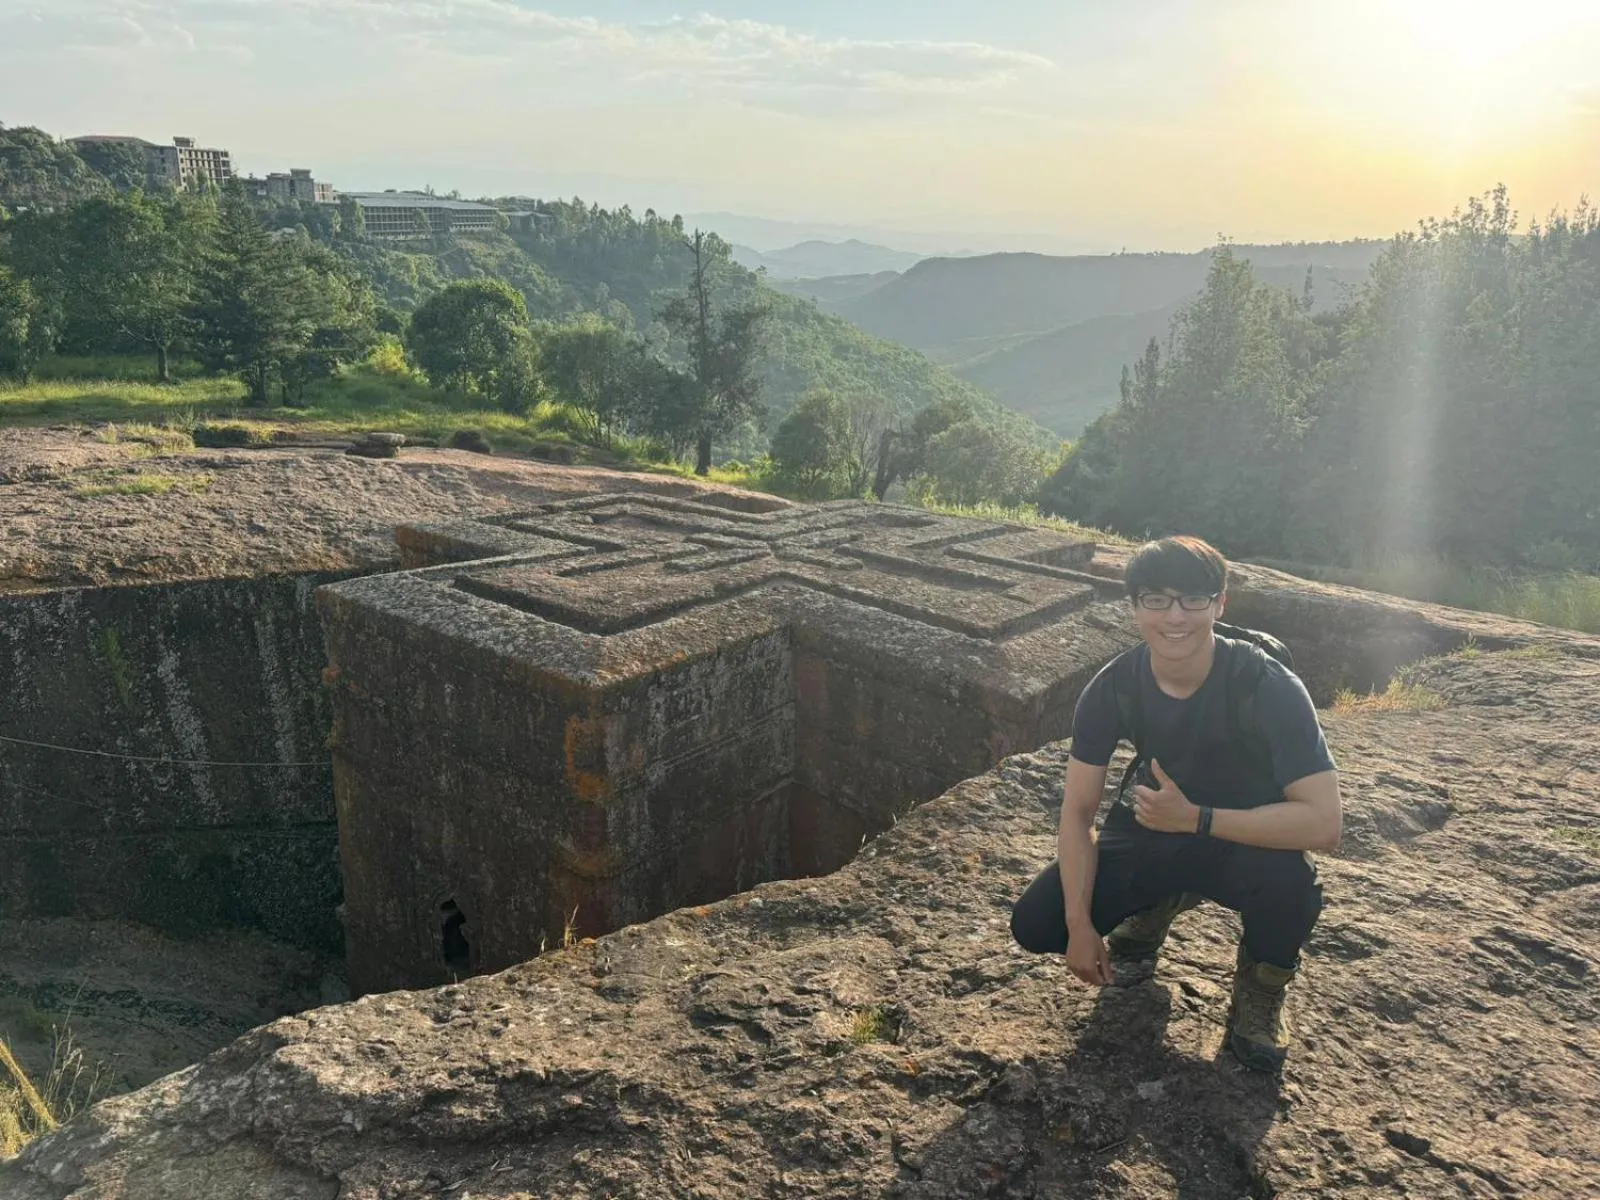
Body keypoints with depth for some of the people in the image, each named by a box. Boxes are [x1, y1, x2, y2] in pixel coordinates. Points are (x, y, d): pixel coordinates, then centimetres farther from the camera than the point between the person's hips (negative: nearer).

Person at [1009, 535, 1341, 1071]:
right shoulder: (1114, 686, -18)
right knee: (1035, 924, -14)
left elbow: (1323, 822, -35)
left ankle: (1260, 988, -1)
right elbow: (1077, 812, -13)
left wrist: (1194, 817, -35)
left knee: (1289, 880, -38)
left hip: (1249, 840, -2)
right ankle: (1159, 904, 18)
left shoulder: (1268, 687, -28)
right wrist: (1080, 925, -19)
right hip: (1154, 832, 3)